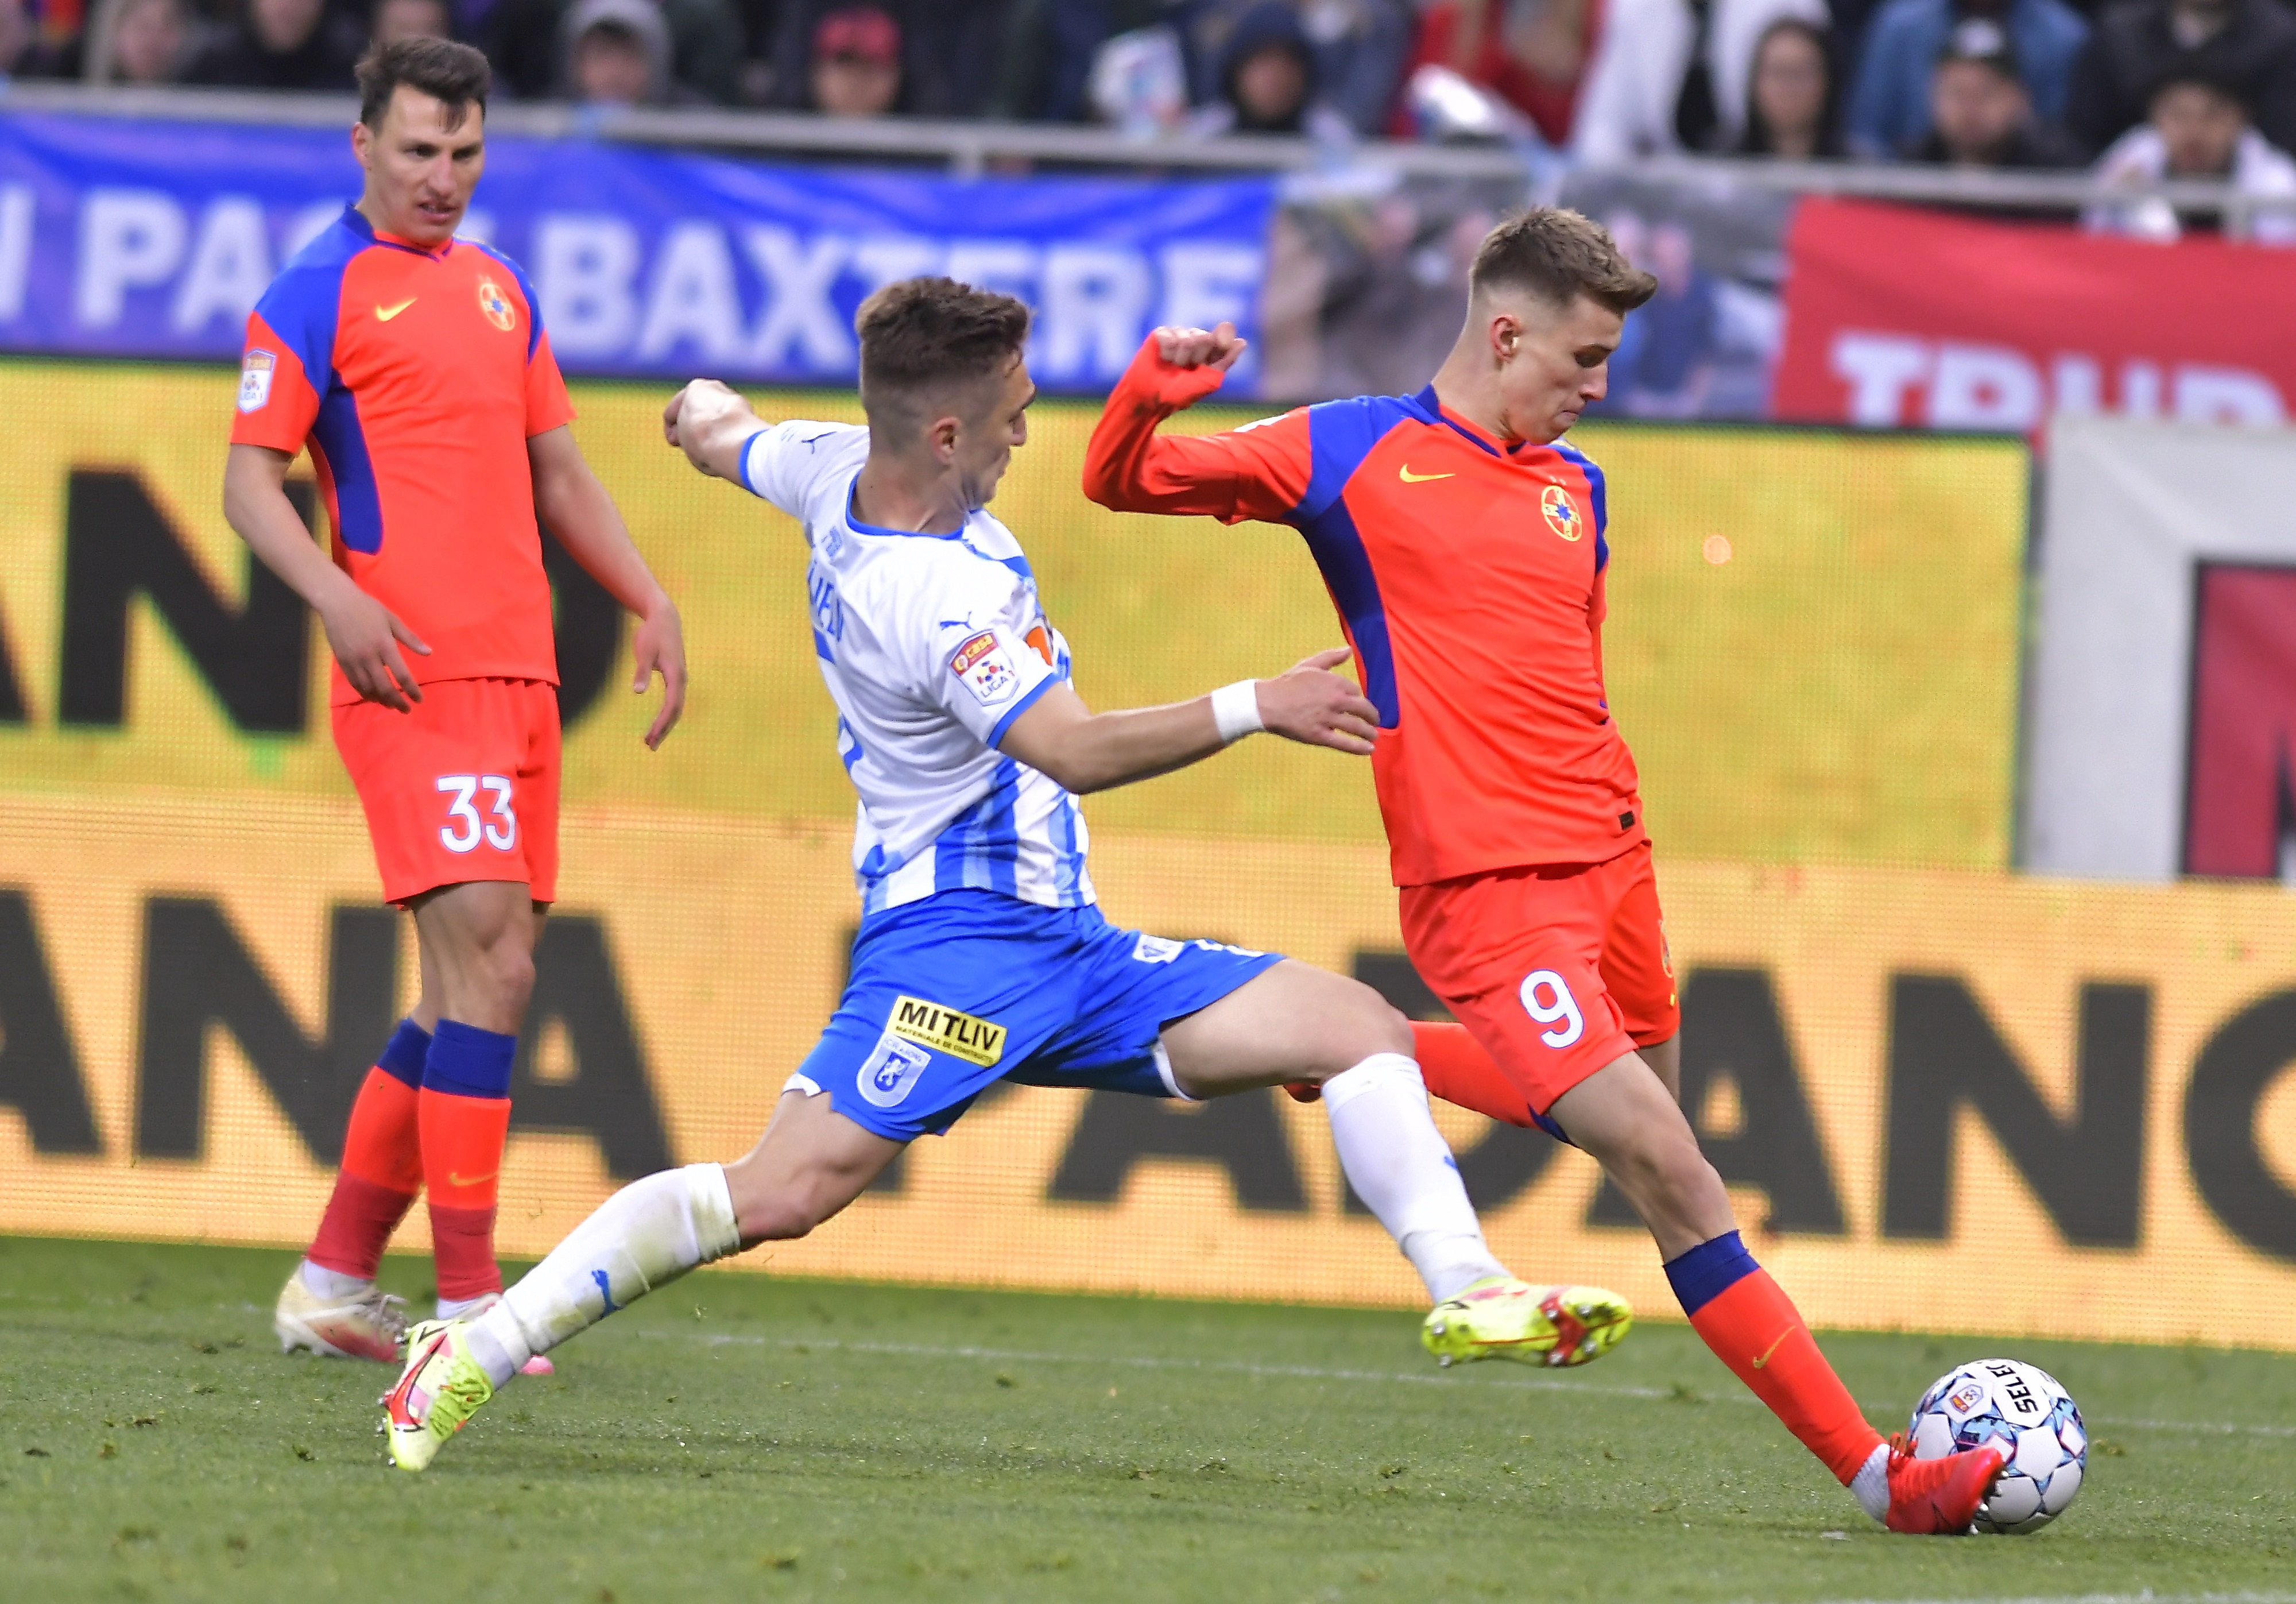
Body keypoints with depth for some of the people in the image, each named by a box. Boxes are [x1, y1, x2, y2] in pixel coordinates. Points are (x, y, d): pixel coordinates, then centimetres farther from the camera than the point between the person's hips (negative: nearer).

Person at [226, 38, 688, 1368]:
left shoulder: (499, 287, 20)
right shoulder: (322, 294, -2)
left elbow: (556, 471, 27)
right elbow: (251, 479, -6)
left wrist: (650, 600, 16)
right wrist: (337, 596, -22)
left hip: (521, 678, 8)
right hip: (416, 675, -8)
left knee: (470, 992, 9)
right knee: (490, 962, -17)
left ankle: (334, 1282, 18)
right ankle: (469, 1303, -17)